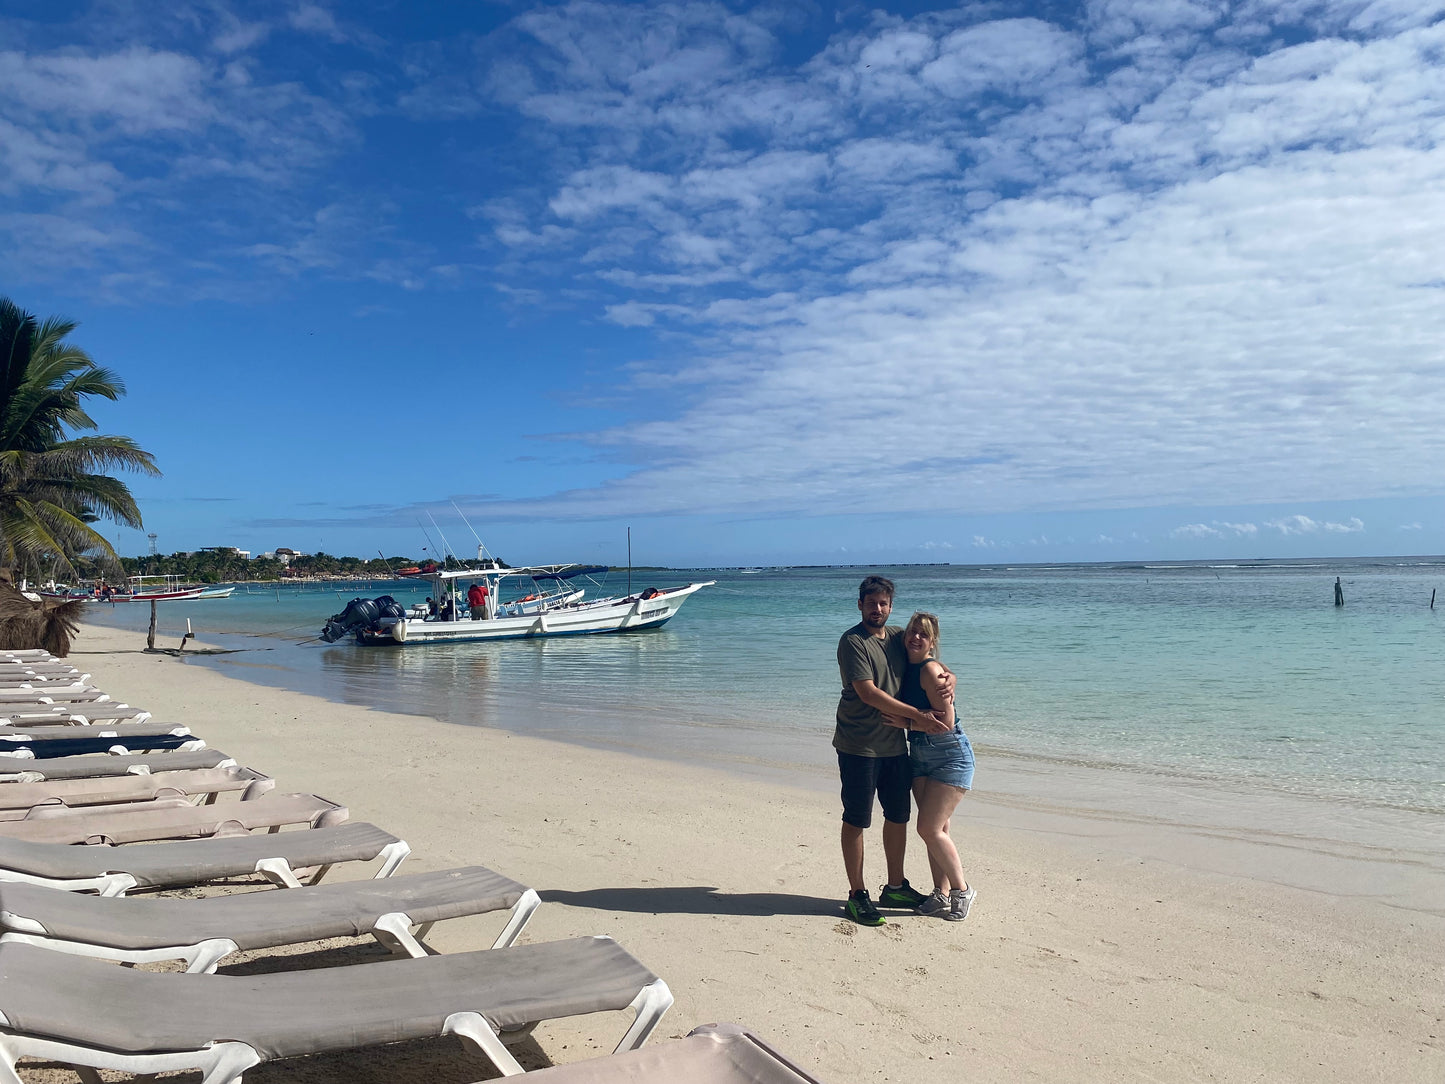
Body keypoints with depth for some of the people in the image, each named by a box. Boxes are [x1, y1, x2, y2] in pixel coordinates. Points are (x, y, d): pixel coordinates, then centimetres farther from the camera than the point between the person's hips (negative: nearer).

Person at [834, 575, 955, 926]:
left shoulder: (898, 637, 8)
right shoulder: (853, 641, -13)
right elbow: (867, 692, -21)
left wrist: (948, 677, -3)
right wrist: (916, 715, -20)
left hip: (895, 744, 7)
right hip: (859, 746, -7)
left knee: (898, 815, 15)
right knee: (856, 820, 2)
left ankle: (895, 887, 30)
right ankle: (857, 896, 11)